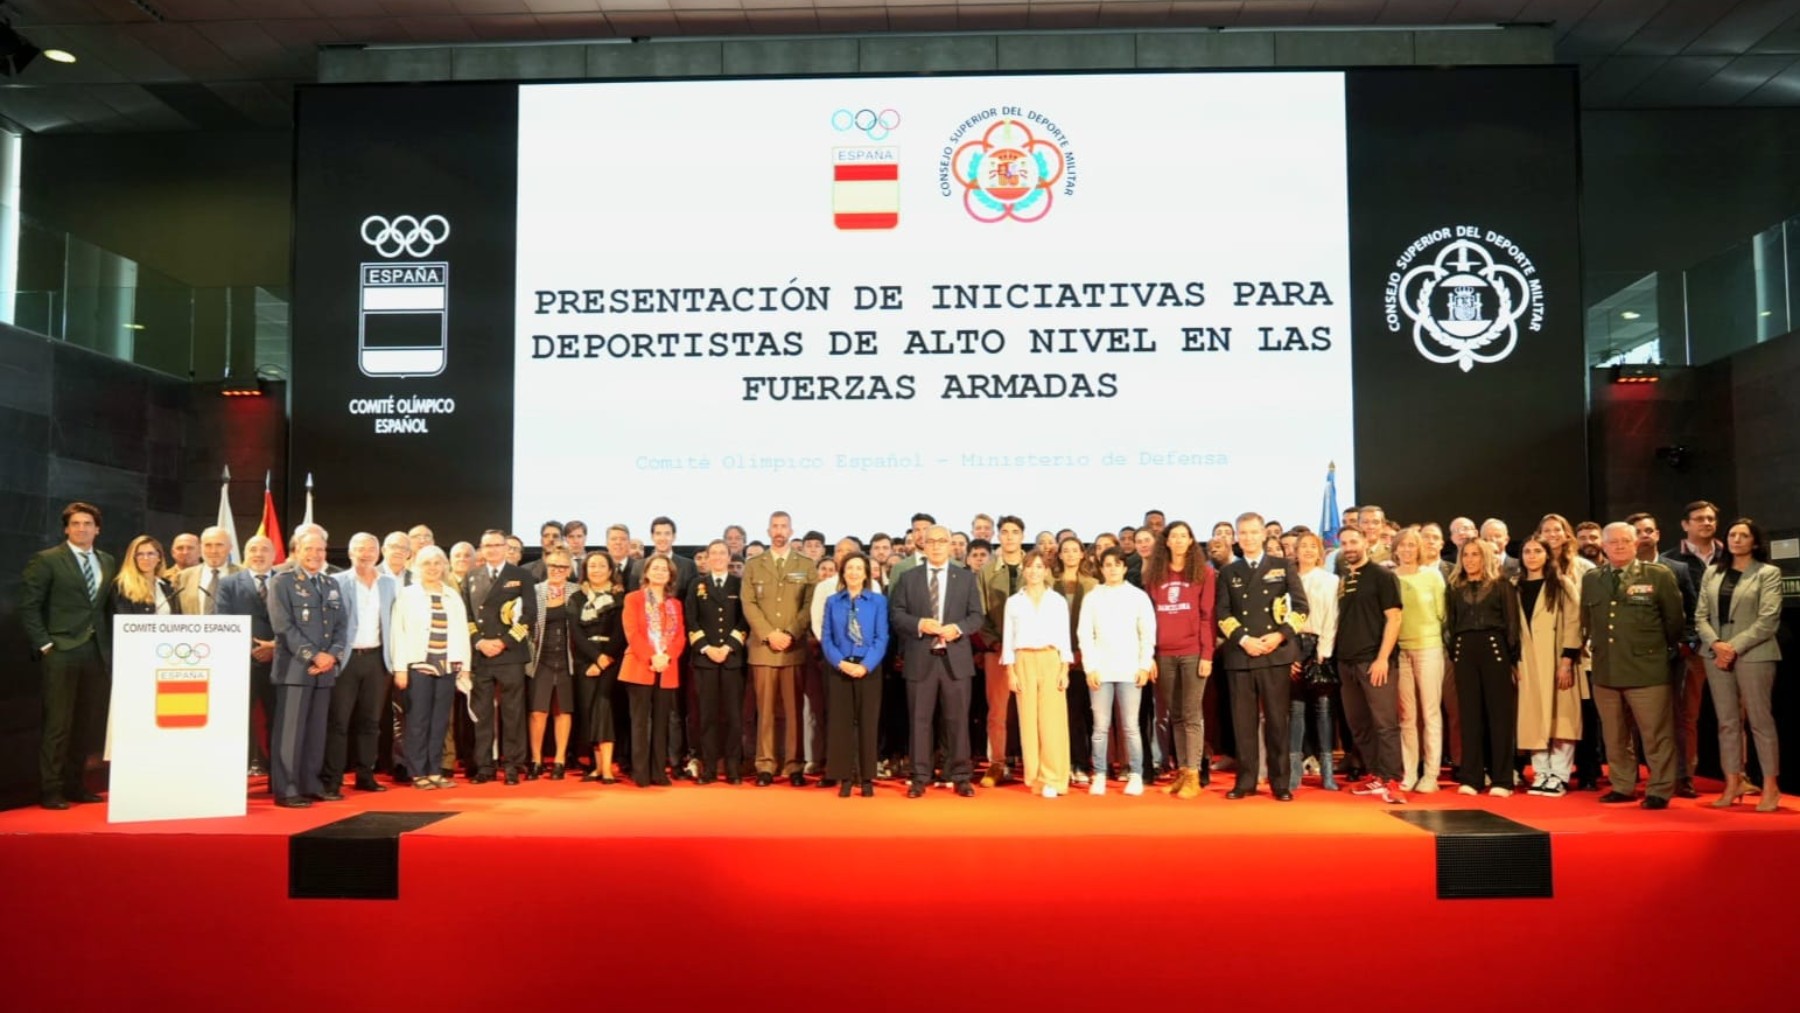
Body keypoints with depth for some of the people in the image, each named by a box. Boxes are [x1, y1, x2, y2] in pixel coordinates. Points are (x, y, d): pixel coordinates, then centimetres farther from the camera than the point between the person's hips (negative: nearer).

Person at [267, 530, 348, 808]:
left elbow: (342, 625, 13)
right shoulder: (282, 582, -1)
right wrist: (313, 655, -15)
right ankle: (286, 790, -2)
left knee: (317, 730, 9)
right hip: (294, 667, -6)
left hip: (326, 668, 6)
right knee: (290, 730, -6)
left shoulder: (332, 585, 17)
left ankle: (312, 784, 15)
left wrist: (332, 655, -5)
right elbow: (284, 626, -10)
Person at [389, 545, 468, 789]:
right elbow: (398, 632, -3)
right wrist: (400, 668, -9)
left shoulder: (453, 596, 11)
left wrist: (464, 666, 4)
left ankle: (435, 771, 11)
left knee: (440, 721, 5)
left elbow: (461, 632, 9)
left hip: (447, 666, 3)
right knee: (418, 721, 0)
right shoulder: (407, 594, 2)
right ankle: (418, 773, 7)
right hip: (418, 665, -3)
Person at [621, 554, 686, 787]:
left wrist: (667, 657, -12)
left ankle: (658, 772, 9)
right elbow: (632, 633, -7)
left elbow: (680, 636, 7)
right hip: (640, 668, -3)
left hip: (667, 670, 4)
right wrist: (651, 658, -18)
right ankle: (640, 773, 0)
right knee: (640, 721, -3)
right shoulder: (633, 599, 4)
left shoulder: (675, 604, 15)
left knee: (661, 722, 5)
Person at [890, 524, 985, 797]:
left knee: (957, 720, 3)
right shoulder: (908, 578, 8)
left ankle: (960, 777, 12)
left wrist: (958, 628, -15)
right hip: (920, 659, 0)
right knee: (921, 720, 4)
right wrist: (919, 624, -15)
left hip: (956, 658, 0)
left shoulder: (967, 578, 9)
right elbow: (895, 614, 3)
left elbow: (977, 616, 5)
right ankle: (920, 778, 11)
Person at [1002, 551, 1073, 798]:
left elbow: (1064, 638, 6)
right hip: (1024, 662, 1)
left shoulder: (1058, 601, 7)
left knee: (1052, 720, -7)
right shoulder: (1014, 602, 8)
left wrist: (1065, 670, -2)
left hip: (1051, 661, -1)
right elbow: (1008, 639, 6)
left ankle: (1052, 779, -3)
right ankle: (1035, 778, 7)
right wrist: (1010, 672, -1)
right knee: (1029, 719, 0)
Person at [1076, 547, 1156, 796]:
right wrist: (1090, 667, -5)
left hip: (1130, 670, 0)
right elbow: (1084, 635, 3)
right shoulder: (1091, 597, 6)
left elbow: (1148, 634, 5)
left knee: (1131, 726, 1)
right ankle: (1099, 776, 7)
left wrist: (1145, 665, -3)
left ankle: (1135, 776, 8)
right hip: (1100, 670, 1)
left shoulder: (1138, 596, 5)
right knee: (1101, 726, 1)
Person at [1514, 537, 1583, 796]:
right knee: (1533, 719, 3)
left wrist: (1567, 661, -15)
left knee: (1560, 718, -4)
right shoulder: (1517, 588, 12)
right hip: (1527, 663, 4)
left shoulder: (1563, 584, 1)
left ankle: (1559, 776, 1)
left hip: (1556, 662, -4)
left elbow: (1573, 623, -6)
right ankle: (1541, 774, 9)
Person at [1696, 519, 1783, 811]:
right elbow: (1701, 616, 9)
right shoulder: (1712, 572, 13)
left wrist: (1735, 647, -14)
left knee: (1760, 721, -1)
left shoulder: (1768, 573, 0)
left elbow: (1768, 620, -9)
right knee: (1727, 722, 6)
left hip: (1753, 655, -4)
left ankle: (1770, 787, 6)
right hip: (1716, 653, 4)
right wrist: (1716, 644, -8)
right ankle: (1733, 783, 11)